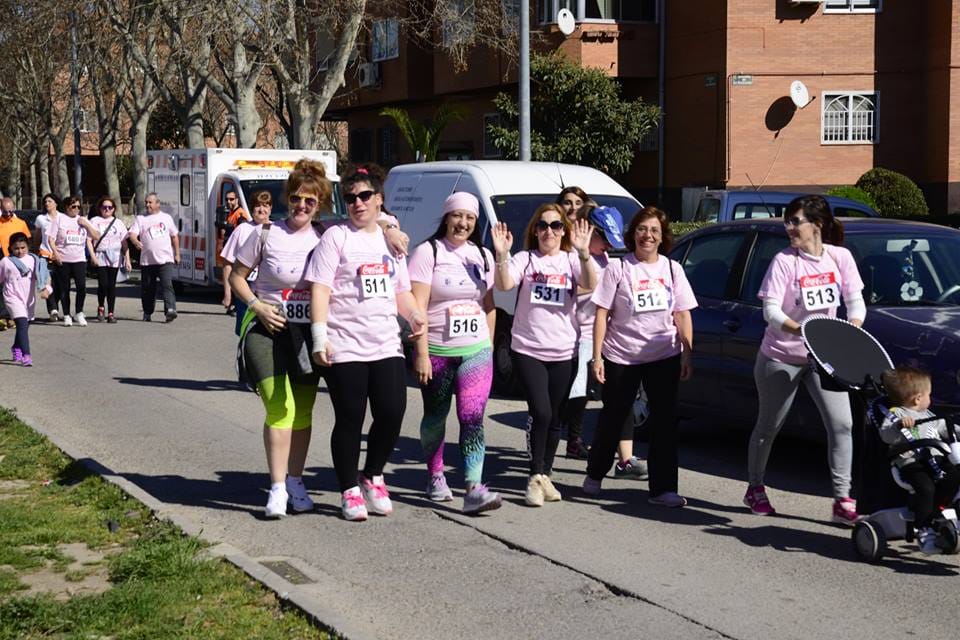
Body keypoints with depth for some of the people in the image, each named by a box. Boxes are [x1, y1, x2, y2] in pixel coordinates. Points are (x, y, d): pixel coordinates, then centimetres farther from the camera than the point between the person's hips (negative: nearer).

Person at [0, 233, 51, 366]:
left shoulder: (34, 260, 3)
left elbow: (44, 276, 1)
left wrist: (46, 289, -16)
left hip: (29, 299, 4)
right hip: (13, 298, -4)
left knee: (24, 326, 18)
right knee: (22, 325, -20)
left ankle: (16, 349, 45)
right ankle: (26, 355, -27)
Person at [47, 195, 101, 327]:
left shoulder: (83, 220, 13)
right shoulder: (59, 219, 4)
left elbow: (96, 236, 8)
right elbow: (51, 238, 0)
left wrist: (86, 225, -3)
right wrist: (55, 253, -12)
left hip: (79, 259, 1)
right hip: (63, 260, -1)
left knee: (81, 286, -12)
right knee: (64, 288, 3)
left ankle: (79, 313, 4)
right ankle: (66, 316, 13)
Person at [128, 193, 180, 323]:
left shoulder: (166, 217, 13)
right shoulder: (140, 219, 8)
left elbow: (174, 236, 19)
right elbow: (132, 233, -6)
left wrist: (177, 254, 16)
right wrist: (136, 242, -29)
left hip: (165, 259, -1)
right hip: (147, 261, 1)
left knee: (167, 284, -16)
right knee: (147, 288, 8)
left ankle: (170, 310, -26)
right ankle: (147, 312, 22)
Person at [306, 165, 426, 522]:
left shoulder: (390, 238, 17)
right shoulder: (337, 237, 1)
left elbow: (401, 291, 24)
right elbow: (320, 290, -6)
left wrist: (415, 315, 4)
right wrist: (320, 337, -16)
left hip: (386, 345, 5)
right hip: (345, 348, -5)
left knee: (392, 414, -1)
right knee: (350, 421, 0)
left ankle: (372, 478, 23)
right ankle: (349, 492, 14)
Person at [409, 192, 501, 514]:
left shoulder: (482, 256, 9)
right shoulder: (428, 252, -6)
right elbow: (417, 306, -12)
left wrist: (489, 345, 10)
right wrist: (422, 354, -17)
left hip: (476, 352, 2)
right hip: (436, 352, -2)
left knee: (473, 418, -11)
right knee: (435, 417, 12)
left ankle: (474, 489, -17)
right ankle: (436, 477, 32)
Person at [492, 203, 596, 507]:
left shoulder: (572, 260, 5)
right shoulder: (525, 259, 3)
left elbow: (590, 285, -15)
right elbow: (504, 285, -14)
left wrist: (583, 253, -30)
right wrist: (502, 255, -29)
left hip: (563, 352, 2)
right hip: (528, 349, -2)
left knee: (554, 418, 9)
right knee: (541, 413, -14)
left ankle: (545, 476, 23)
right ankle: (535, 477, -1)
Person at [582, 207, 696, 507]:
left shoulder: (672, 269, 6)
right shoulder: (618, 269, -3)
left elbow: (683, 315, 7)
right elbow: (602, 314, -4)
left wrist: (687, 354, -1)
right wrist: (597, 356, -10)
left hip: (665, 356, 2)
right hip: (621, 357, -2)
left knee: (665, 420, -3)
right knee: (613, 417, 10)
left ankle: (663, 488, 1)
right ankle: (594, 474, 30)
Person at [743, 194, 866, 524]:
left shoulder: (840, 257, -3)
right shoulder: (784, 261, -13)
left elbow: (855, 302, -1)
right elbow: (770, 310, -19)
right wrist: (799, 330, -37)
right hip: (781, 357, -2)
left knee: (842, 424, -8)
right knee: (768, 426, 11)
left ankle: (842, 500, -2)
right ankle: (755, 488, 30)